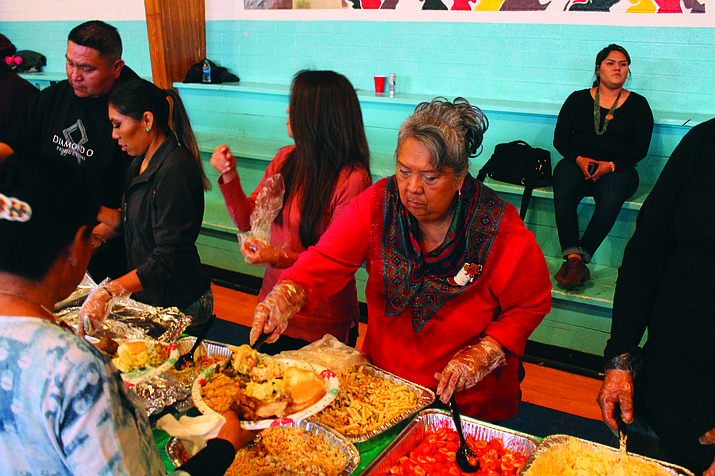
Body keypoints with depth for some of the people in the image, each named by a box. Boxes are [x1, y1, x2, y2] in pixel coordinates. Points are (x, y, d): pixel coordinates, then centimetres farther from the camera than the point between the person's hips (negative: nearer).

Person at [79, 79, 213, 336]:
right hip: (145, 296, 9)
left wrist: (109, 291, -36)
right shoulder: (141, 162, 6)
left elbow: (168, 259, -30)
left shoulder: (174, 170, -25)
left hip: (179, 305, -9)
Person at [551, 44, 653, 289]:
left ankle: (576, 258, -38)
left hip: (618, 168, 0)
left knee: (611, 196, -36)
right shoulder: (578, 99, 14)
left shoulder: (638, 104, 13)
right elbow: (560, 138, 6)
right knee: (563, 192, -34)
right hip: (577, 164, 1)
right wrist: (579, 159, -13)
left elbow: (640, 148, 4)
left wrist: (611, 165, -14)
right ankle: (575, 259, -41)